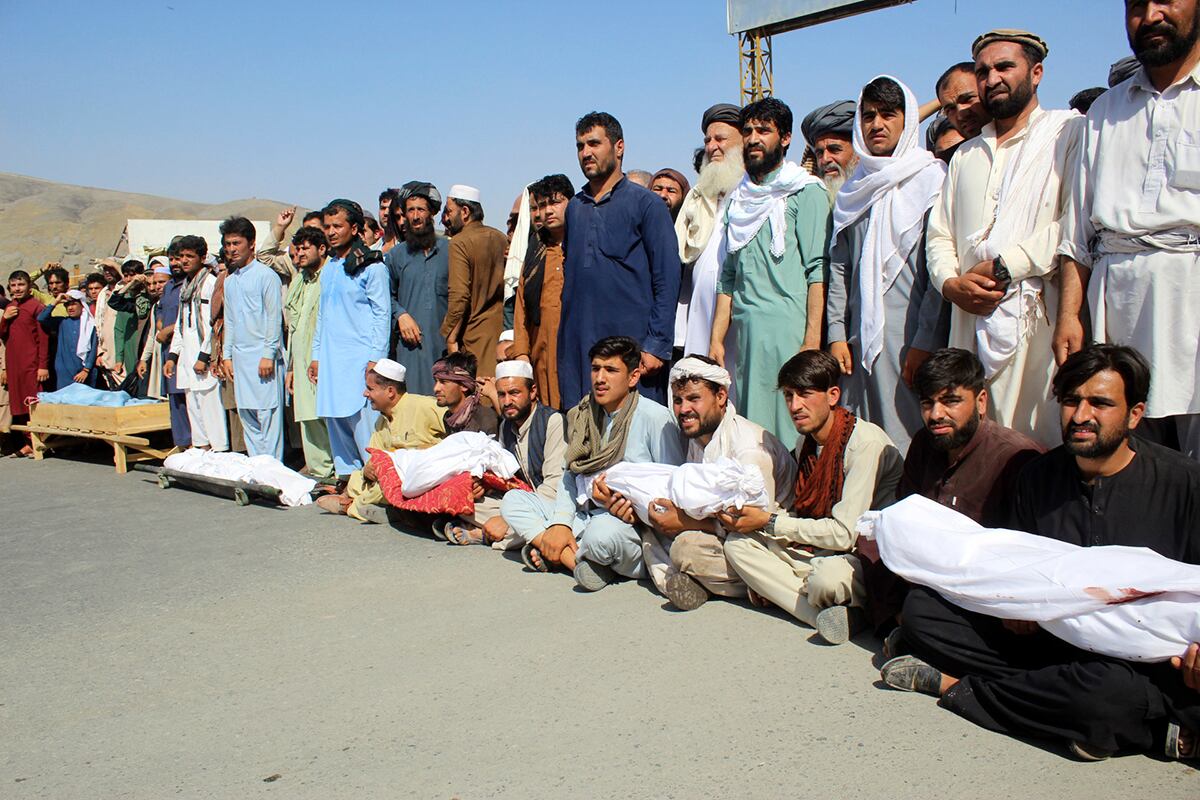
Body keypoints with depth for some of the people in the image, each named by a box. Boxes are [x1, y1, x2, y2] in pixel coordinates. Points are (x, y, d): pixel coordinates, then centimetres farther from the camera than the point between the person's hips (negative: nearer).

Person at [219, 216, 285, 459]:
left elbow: (275, 317, -9)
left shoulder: (266, 275, -5)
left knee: (268, 414, -7)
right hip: (240, 357, 8)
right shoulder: (230, 281, 17)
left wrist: (268, 355, -14)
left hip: (263, 355, -7)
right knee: (246, 415, 9)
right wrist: (226, 355, 14)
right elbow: (229, 321, 21)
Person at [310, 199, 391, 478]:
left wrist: (375, 358, -14)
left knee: (363, 419, -11)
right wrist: (316, 355, 17)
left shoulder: (370, 265, -4)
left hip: (360, 358, -7)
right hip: (331, 359, 7)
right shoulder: (328, 267, 17)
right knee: (335, 419, 7)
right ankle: (346, 476, 16)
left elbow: (382, 313, -7)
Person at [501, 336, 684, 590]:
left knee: (603, 530, -40)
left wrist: (638, 508, -22)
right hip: (583, 517, 7)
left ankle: (557, 556, -8)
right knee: (513, 501, -5)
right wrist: (560, 522, -2)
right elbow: (571, 474, 13)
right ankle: (577, 560, -20)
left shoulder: (655, 417, -6)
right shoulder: (584, 416, 14)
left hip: (631, 523, -7)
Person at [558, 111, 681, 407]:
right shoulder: (574, 207, 16)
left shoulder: (646, 203, -1)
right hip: (577, 345, 5)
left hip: (631, 340, -5)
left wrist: (657, 345, -12)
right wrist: (566, 333, 13)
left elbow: (667, 279, -5)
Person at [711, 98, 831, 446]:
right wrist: (716, 339, 10)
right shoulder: (739, 200, 20)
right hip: (742, 331, 6)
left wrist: (812, 339, -16)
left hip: (787, 328, -5)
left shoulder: (805, 191, 3)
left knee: (787, 425, -8)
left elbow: (817, 269, -7)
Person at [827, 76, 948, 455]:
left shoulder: (932, 179, 0)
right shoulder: (853, 190, 17)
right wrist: (837, 334, 5)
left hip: (912, 337, -5)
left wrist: (924, 341, -12)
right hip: (861, 337, 5)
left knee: (910, 433, -7)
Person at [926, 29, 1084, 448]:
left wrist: (1002, 266, -10)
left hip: (1042, 318, -5)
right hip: (974, 322, 5)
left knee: (1046, 441, -8)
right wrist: (950, 283, 0)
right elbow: (939, 234, 20)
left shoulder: (1070, 132, 5)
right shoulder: (966, 156, 26)